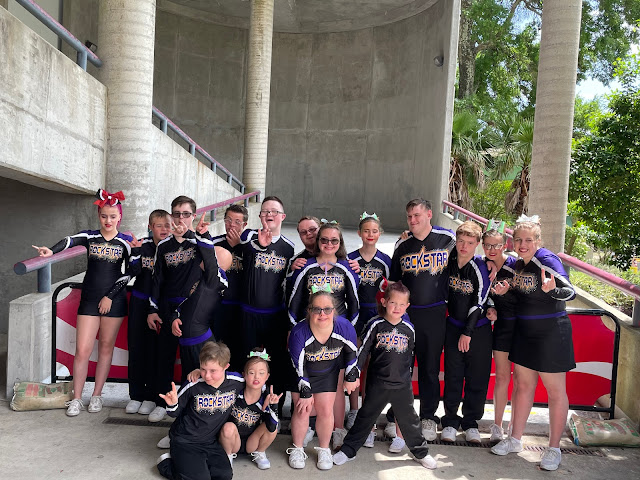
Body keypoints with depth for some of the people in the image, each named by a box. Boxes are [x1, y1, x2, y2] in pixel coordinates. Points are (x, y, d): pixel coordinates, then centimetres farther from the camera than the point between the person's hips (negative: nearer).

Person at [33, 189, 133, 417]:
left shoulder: (126, 242, 0)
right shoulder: (89, 236, 1)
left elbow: (127, 273, -2)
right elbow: (69, 241, -21)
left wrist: (110, 296, -9)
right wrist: (51, 251, -42)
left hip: (114, 301, 0)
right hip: (89, 300, 1)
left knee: (106, 347, 9)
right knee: (82, 350, -1)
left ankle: (96, 395, 22)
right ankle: (76, 398, 13)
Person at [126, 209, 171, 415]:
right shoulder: (143, 245, -1)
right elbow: (132, 272, -9)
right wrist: (135, 252, -20)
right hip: (140, 303, 2)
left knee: (156, 350, 2)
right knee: (136, 348, 7)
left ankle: (151, 396, 16)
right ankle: (135, 395, 21)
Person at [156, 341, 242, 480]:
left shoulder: (237, 383, -11)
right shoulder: (193, 386, -18)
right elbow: (175, 413, -4)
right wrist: (172, 405, -23)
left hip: (210, 441, 3)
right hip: (185, 441, -3)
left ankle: (197, 464, 16)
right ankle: (167, 463, 11)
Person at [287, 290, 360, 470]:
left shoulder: (345, 328, -29)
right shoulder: (299, 333, -34)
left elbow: (351, 352, -7)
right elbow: (298, 367, -20)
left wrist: (352, 376, 2)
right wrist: (305, 393, -13)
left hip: (328, 373, 2)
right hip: (302, 374, -1)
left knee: (326, 410, 0)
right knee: (302, 410, -2)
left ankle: (324, 450, 25)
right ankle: (297, 449, 23)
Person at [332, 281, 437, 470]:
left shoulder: (409, 329, 1)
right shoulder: (376, 325, -9)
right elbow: (362, 350, -5)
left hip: (402, 385, 2)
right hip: (377, 384, -2)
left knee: (409, 419, 14)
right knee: (365, 417, 10)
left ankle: (421, 452, 33)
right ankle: (348, 450, 23)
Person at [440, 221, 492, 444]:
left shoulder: (480, 268, -14)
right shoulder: (449, 261, -3)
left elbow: (479, 303, -14)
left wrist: (468, 333, -14)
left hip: (478, 329, -3)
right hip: (454, 327, 3)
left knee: (477, 379, 6)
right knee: (453, 377, 6)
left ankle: (470, 422, 21)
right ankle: (450, 421, 19)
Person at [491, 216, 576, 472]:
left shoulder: (547, 260, -17)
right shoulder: (517, 263, 5)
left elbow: (570, 291, -26)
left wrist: (551, 290, -46)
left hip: (551, 332, -7)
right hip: (524, 331, 7)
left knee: (555, 391, 4)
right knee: (523, 384, 14)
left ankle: (554, 449, 18)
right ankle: (515, 439, 27)